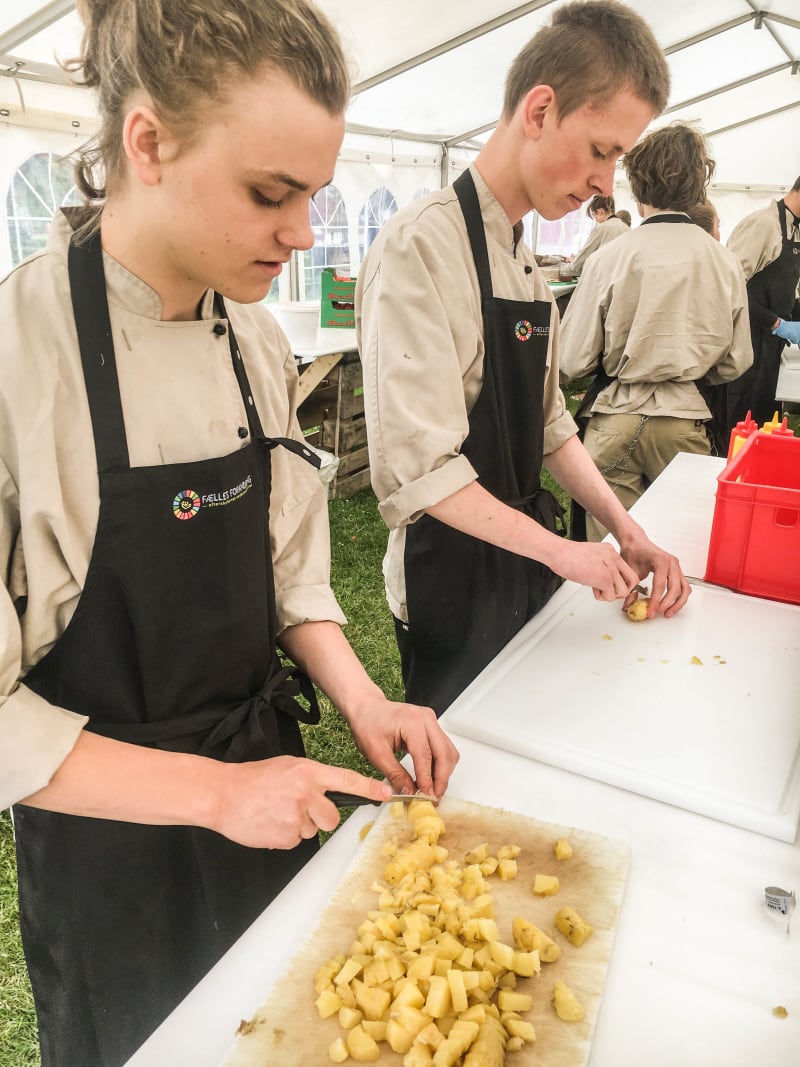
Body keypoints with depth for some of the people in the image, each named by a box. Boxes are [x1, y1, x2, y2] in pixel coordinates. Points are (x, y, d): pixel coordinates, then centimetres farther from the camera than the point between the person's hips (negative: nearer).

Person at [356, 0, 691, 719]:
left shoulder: (526, 266, 8)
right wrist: (560, 549, -17)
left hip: (524, 563, 8)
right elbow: (418, 469, -25)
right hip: (452, 580, -8)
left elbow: (549, 424, 11)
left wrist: (627, 532, 2)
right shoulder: (422, 245, -20)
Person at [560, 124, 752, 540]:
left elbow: (572, 361, -8)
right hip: (688, 417, 3)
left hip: (617, 417, -2)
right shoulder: (727, 264, -2)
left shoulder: (610, 259, -10)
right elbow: (736, 361, 7)